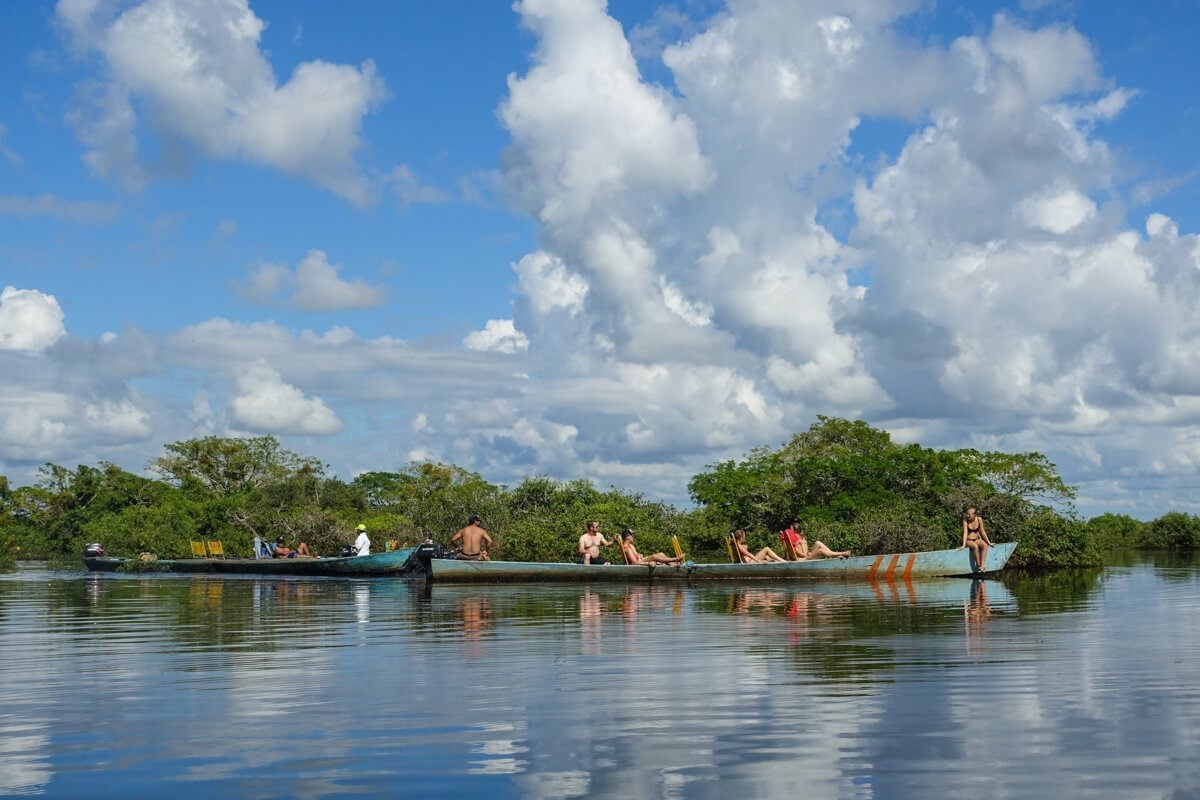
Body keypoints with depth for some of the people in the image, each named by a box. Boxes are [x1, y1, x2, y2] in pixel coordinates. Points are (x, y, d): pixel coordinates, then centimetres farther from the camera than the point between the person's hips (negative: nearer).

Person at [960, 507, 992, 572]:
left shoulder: (979, 519, -6)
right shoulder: (965, 520, -14)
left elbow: (982, 532, 0)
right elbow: (965, 533, -19)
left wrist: (989, 542, 0)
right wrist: (963, 545, -27)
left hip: (977, 539, 3)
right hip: (968, 540, -3)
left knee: (985, 545, -29)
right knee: (975, 546, -36)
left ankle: (982, 566, -35)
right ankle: (978, 565, -24)